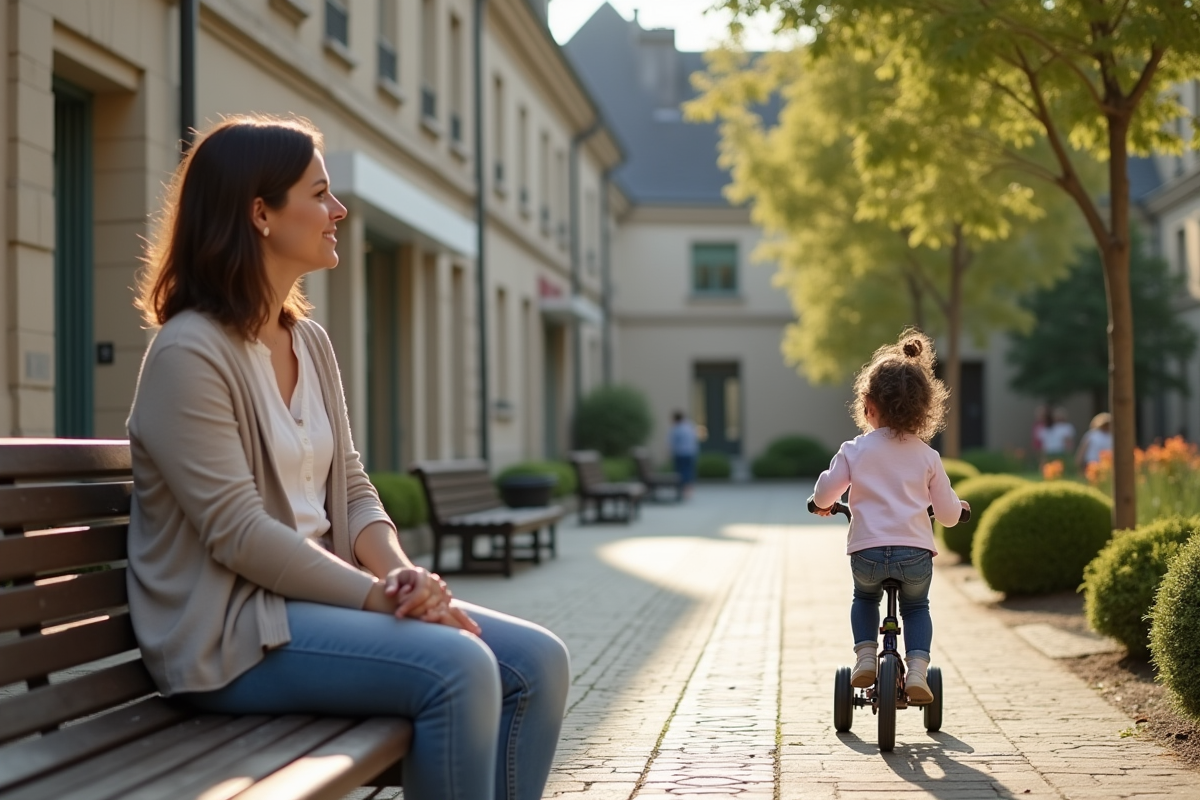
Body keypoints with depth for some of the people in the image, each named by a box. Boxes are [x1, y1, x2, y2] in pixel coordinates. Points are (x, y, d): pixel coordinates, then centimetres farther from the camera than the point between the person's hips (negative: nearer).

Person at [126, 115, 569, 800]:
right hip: (230, 630, -8)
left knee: (536, 662, -7)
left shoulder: (311, 341, 12)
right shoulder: (189, 354, -13)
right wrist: (379, 595, -19)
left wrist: (402, 574, -9)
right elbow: (239, 533, -19)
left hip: (318, 593, 8)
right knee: (457, 667, -28)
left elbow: (350, 490, 11)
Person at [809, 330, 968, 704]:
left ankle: (865, 654, 13)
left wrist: (822, 504, 24)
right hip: (916, 553, 1)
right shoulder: (927, 457, 5)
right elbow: (948, 514, 8)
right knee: (917, 607, 27)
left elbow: (823, 496, 0)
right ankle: (917, 669, 8)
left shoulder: (854, 451, 1)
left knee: (865, 599, 32)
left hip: (867, 552, 0)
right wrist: (958, 506, 31)